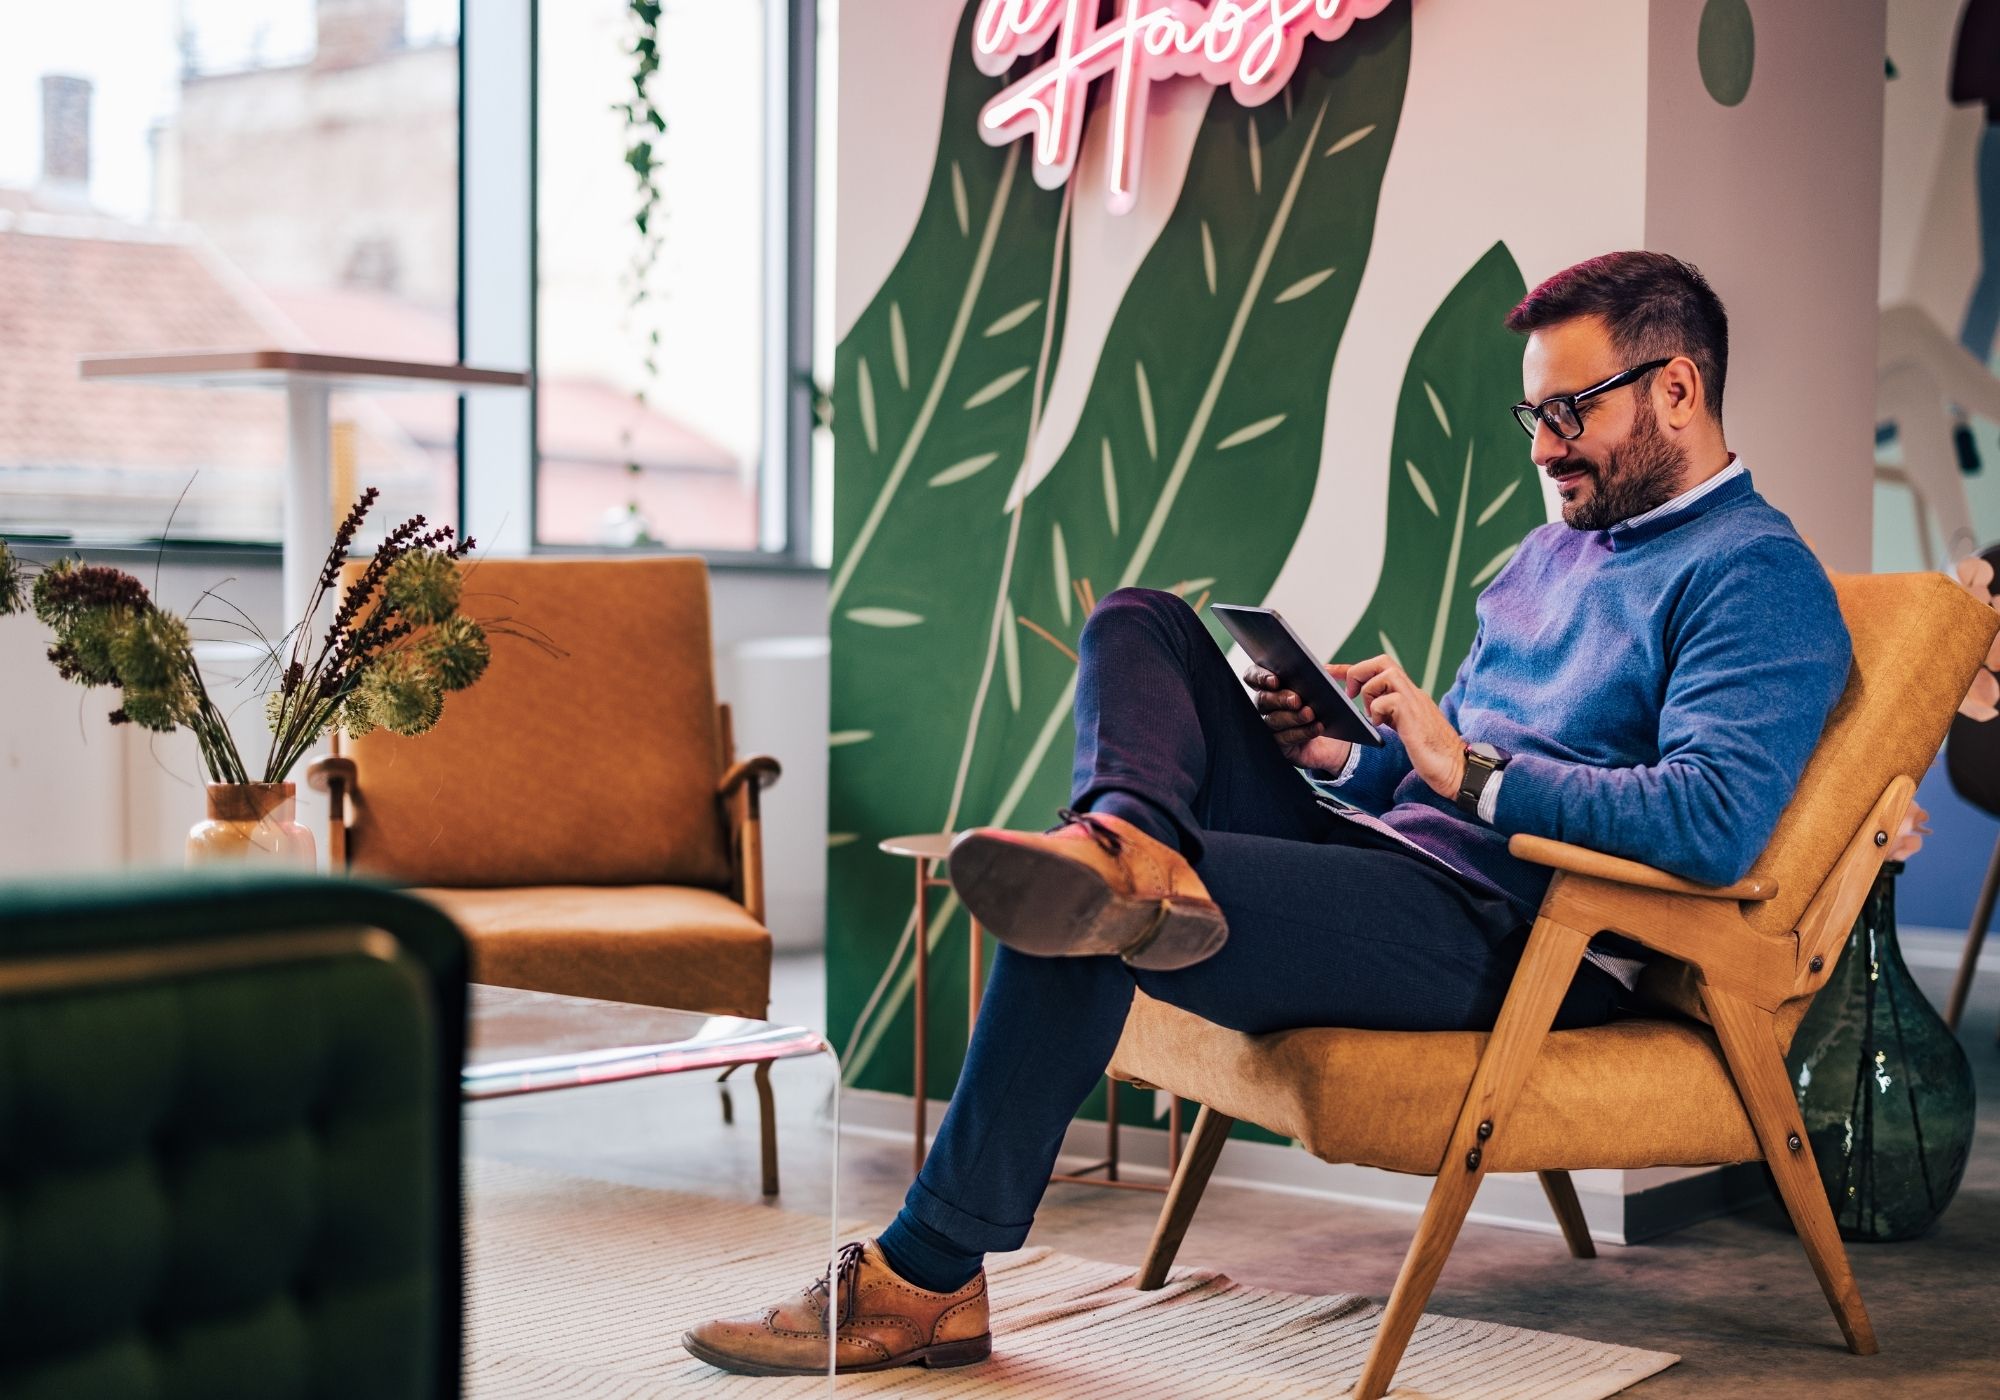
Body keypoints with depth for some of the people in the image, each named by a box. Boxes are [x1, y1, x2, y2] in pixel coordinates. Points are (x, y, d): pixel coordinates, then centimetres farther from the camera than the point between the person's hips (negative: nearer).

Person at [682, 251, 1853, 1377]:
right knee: (1142, 625, 1)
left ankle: (926, 1281, -15)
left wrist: (1469, 769, -20)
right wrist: (1337, 753, 8)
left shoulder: (1758, 580, -6)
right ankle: (1132, 850, -34)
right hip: (1382, 849, 10)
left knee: (1080, 923, -26)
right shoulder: (1556, 550, 24)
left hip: (1508, 944, -10)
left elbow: (1717, 821, -22)